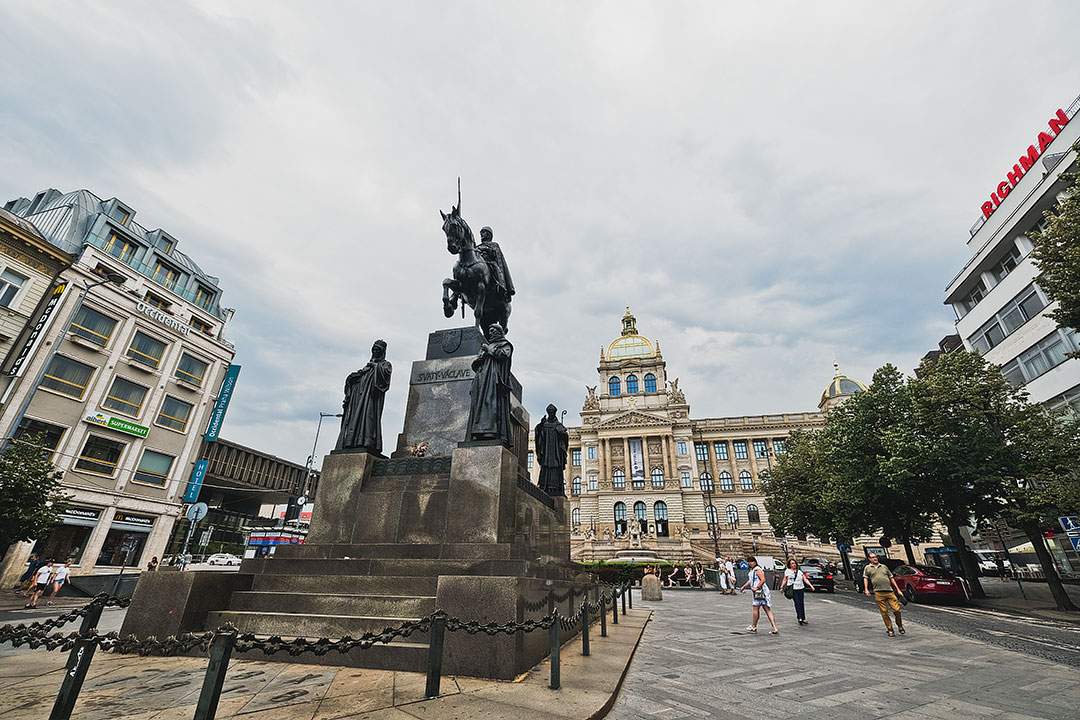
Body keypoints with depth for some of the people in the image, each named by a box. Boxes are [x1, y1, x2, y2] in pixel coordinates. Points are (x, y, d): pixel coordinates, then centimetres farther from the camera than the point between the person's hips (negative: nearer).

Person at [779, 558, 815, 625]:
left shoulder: (799, 571, 14)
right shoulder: (787, 571, 5)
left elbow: (805, 579, 12)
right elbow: (784, 580, 8)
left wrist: (810, 585, -2)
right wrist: (781, 587, 5)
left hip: (801, 589, 3)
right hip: (793, 589, -3)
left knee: (802, 603, 4)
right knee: (797, 603, -11)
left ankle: (803, 618, 14)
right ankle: (800, 618, -11)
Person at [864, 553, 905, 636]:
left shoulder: (884, 567, 18)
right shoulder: (867, 568, 10)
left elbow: (891, 578, 20)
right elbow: (866, 578, 7)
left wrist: (898, 589, 13)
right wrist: (866, 590, -4)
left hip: (890, 591, 2)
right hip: (878, 593, -2)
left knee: (897, 609, -4)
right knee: (884, 612, -1)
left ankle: (900, 625, 22)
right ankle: (889, 630, 11)